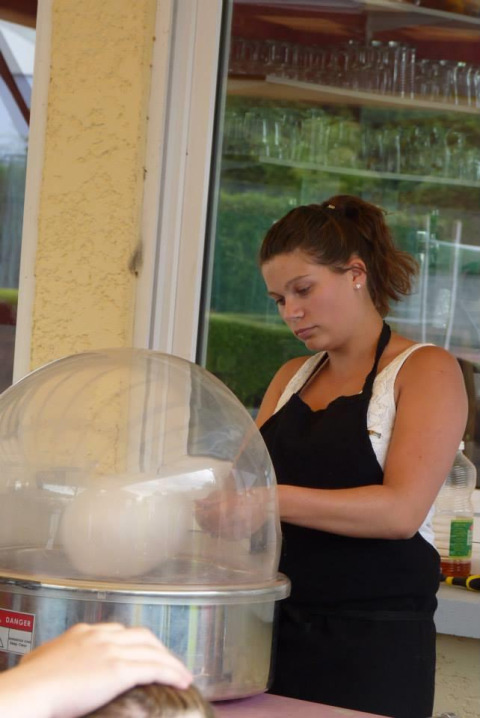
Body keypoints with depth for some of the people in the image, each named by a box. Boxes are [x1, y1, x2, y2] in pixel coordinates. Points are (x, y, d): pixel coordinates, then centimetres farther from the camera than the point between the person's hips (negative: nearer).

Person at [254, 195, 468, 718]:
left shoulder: (426, 370, -5)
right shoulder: (293, 378, 16)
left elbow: (402, 509, -17)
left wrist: (272, 500, -25)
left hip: (374, 641, -5)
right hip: (279, 629, 5)